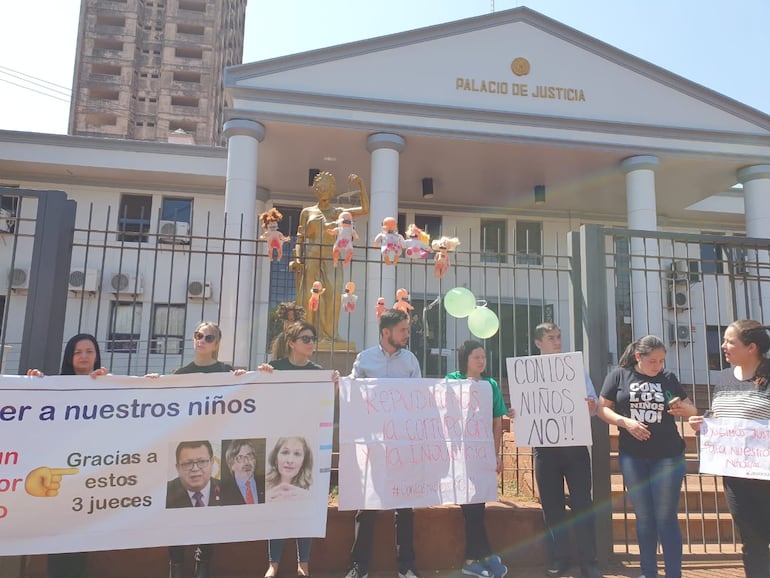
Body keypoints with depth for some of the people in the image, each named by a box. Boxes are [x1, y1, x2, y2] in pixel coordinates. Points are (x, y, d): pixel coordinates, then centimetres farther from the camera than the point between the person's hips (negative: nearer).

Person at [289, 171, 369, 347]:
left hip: (330, 258, 0)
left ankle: (328, 335, -16)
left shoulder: (338, 212, 16)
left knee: (333, 293, -18)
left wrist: (361, 184, 2)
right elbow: (300, 237, 11)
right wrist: (297, 256, -4)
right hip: (310, 258, 0)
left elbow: (365, 209, 7)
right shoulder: (307, 212, 16)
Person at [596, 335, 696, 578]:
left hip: (667, 456, 0)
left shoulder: (668, 378, 4)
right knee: (644, 517, 9)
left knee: (666, 518, 1)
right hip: (633, 456, 0)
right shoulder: (619, 375, 0)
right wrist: (625, 422, -17)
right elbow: (602, 408, -1)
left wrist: (683, 408, -12)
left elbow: (692, 409, 11)